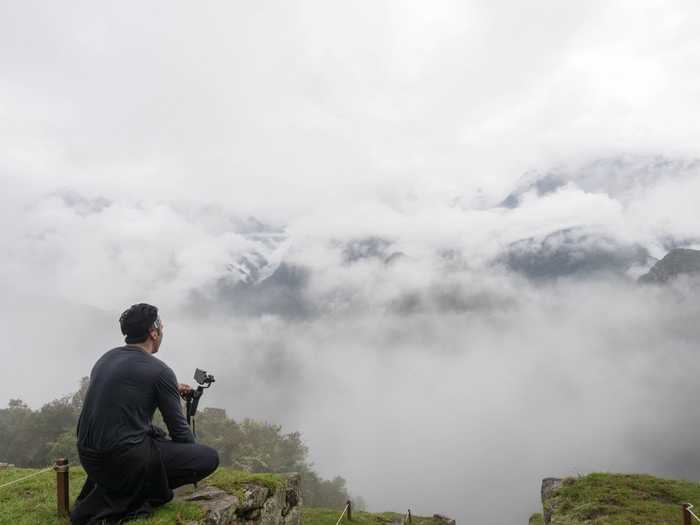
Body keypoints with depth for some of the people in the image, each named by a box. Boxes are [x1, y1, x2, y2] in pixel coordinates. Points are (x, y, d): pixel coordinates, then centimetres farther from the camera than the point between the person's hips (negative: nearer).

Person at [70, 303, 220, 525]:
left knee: (156, 434, 33)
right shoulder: (159, 370, -11)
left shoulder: (106, 358, 11)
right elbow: (178, 429, -4)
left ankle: (101, 486, 14)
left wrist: (172, 392, 34)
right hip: (123, 459, -9)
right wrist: (194, 454, 16)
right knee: (210, 457, -4)